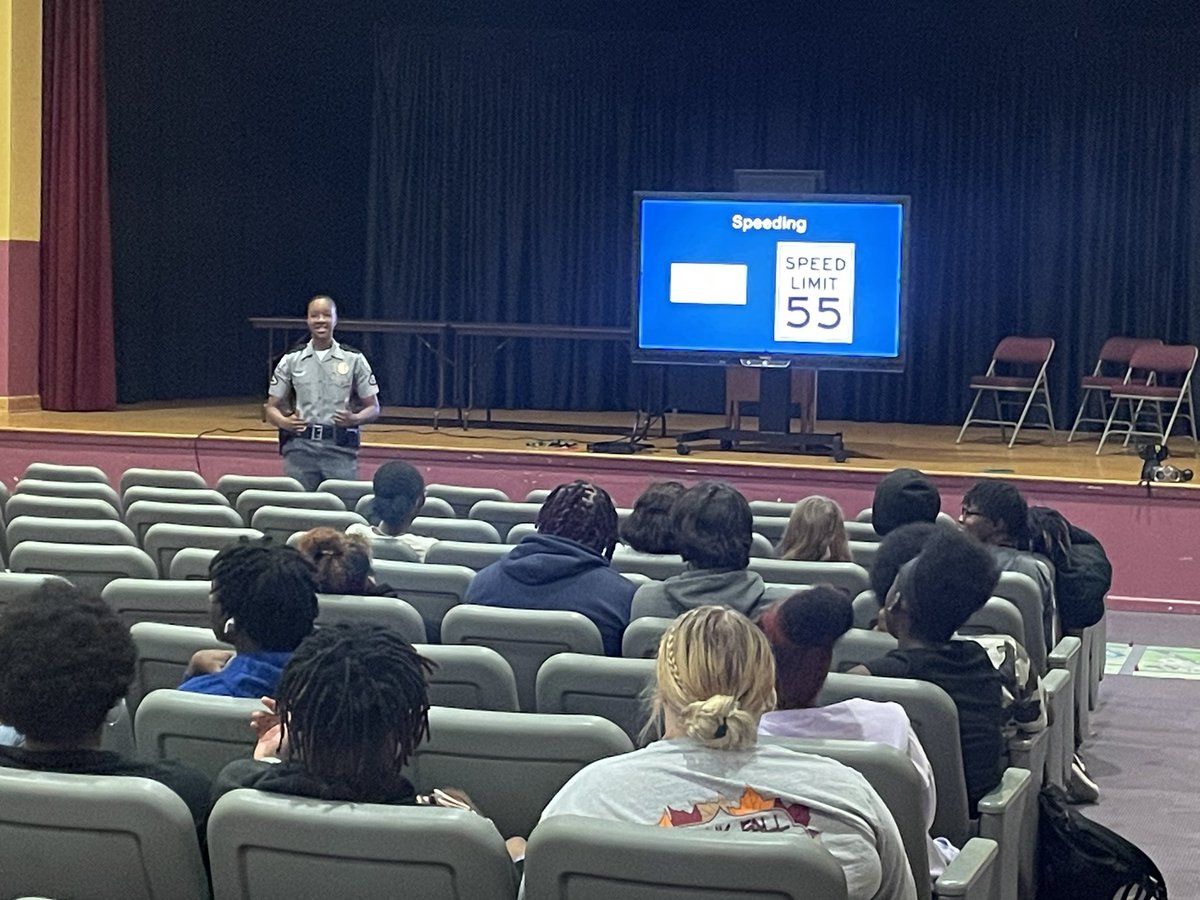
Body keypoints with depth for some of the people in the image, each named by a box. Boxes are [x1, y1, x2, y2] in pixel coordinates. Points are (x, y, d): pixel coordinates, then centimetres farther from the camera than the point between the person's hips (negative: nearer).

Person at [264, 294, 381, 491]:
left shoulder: (354, 360, 4)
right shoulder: (292, 360, 8)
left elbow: (373, 408, 7)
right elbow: (272, 407, 9)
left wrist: (355, 419, -14)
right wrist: (284, 422, -12)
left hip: (340, 448, -1)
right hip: (300, 447, 1)